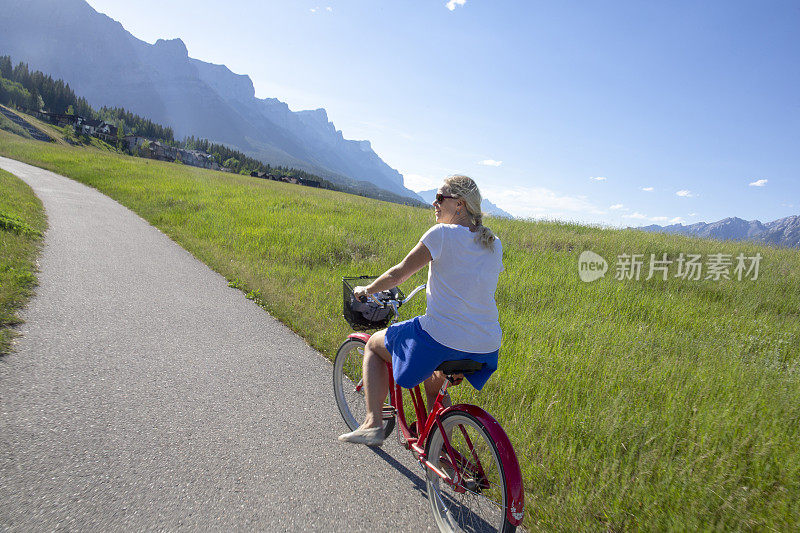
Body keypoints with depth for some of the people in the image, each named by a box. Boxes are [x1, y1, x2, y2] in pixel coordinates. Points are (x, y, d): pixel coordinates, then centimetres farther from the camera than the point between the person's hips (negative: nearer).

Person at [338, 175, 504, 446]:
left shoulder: (442, 233, -10)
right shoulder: (494, 244, 9)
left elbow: (399, 273, -6)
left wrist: (366, 290, 11)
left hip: (441, 339, -7)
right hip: (487, 349, 7)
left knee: (373, 345, 19)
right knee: (434, 377, 38)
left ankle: (373, 423, 16)